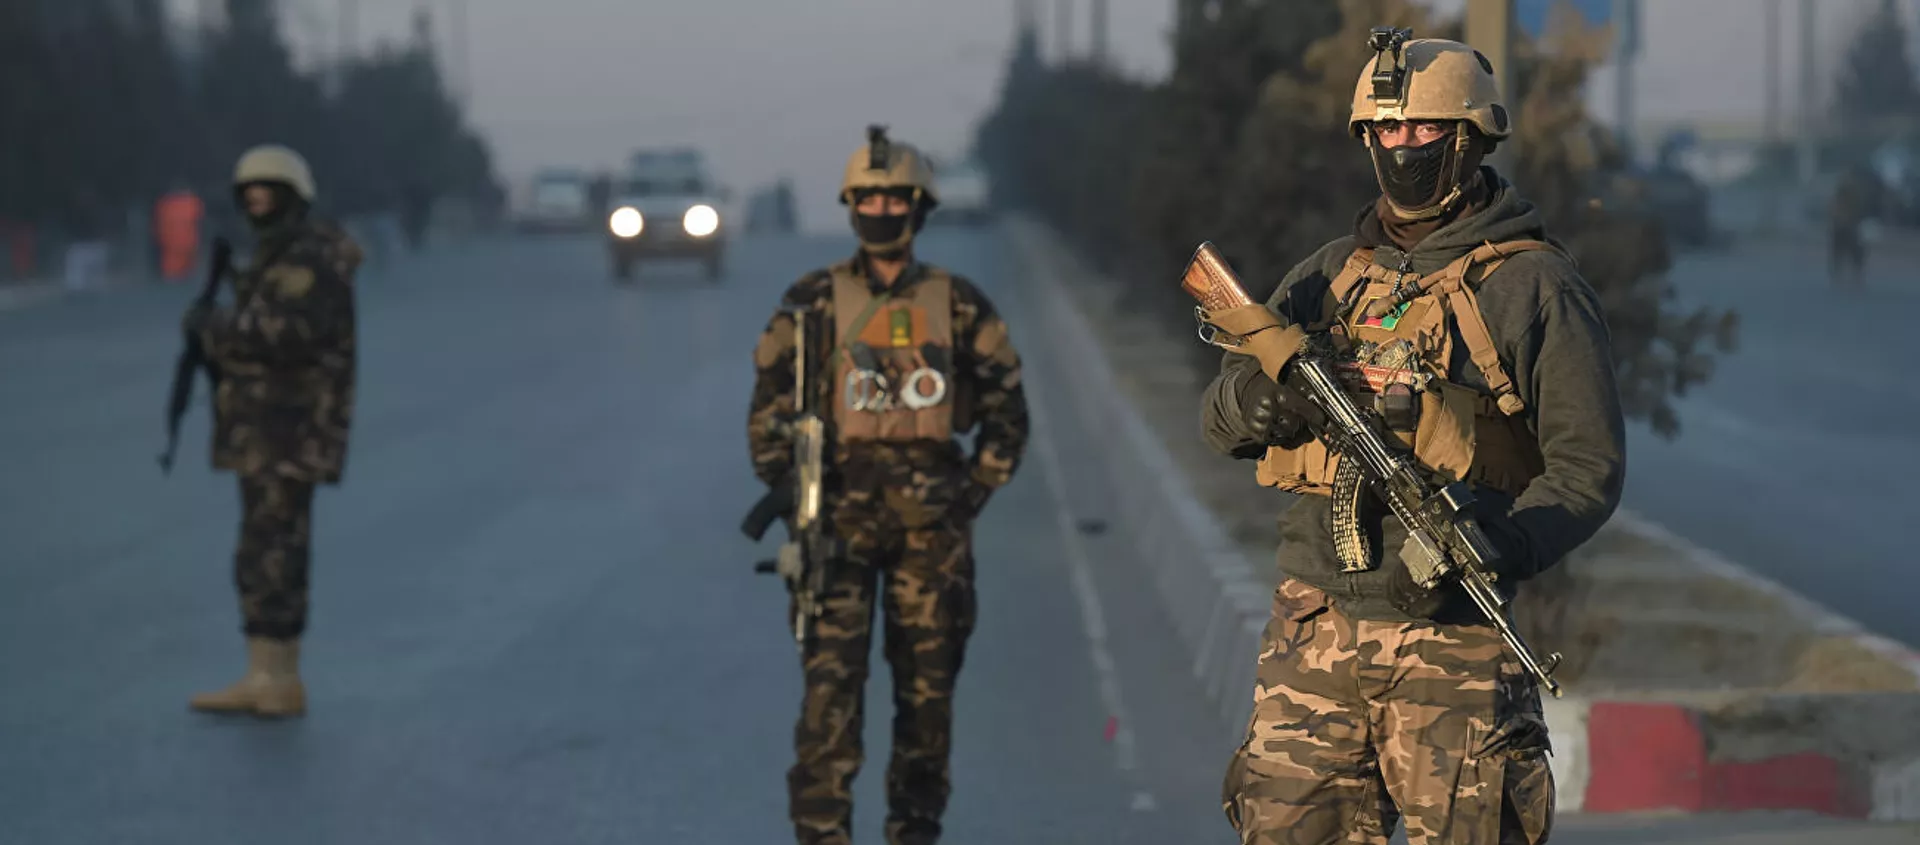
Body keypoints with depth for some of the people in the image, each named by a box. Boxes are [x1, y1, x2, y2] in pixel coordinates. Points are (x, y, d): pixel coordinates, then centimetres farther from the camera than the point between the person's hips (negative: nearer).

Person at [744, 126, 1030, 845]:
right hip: (840, 514, -1)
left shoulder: (959, 305, 5)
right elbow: (770, 408, 6)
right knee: (831, 678, -10)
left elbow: (1007, 412, 11)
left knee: (928, 684, 5)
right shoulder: (814, 302, 3)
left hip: (931, 518, 2)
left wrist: (973, 496, 3)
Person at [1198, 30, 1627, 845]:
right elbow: (1217, 418, 16)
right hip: (1315, 628, 4)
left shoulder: (1533, 284, -1)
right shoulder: (1331, 273, 14)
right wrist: (1250, 402, -9)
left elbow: (1589, 468, -5)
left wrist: (1490, 555, -21)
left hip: (1452, 634, -4)